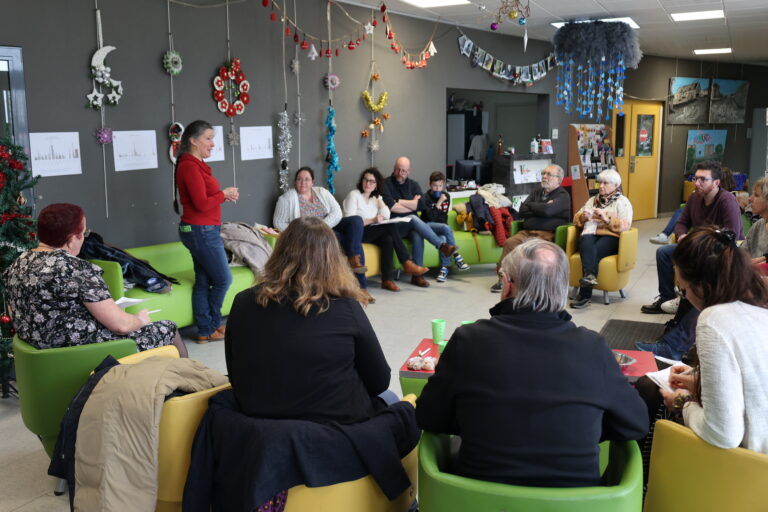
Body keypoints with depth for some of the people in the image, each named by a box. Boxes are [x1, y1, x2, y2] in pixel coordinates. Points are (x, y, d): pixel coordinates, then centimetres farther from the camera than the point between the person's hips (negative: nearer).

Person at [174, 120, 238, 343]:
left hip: (204, 231, 10)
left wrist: (224, 195, 2)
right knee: (223, 279, 0)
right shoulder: (190, 166, -17)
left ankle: (205, 331, 19)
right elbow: (202, 204, -22)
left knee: (203, 281, 12)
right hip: (201, 231, -10)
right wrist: (224, 194, -9)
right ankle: (211, 327, 14)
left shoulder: (196, 165, 14)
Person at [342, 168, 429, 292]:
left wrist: (378, 198, -2)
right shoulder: (354, 195, -4)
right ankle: (407, 263, -19)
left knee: (388, 239, -28)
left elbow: (387, 216, 2)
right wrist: (372, 220, -21)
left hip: (372, 233, 7)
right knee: (391, 226, -24)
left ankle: (387, 279, -27)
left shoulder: (376, 197, 16)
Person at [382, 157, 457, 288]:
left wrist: (398, 201, -6)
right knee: (413, 218, -33)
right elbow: (390, 206, -16)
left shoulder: (414, 185, 15)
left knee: (418, 235, -32)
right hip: (393, 225, -3)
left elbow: (420, 204, -4)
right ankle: (442, 246, -34)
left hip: (411, 225, 3)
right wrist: (411, 204, -6)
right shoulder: (386, 184, 1)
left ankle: (417, 275, -32)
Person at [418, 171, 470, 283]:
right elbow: (431, 217, -16)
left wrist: (444, 227, 0)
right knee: (446, 228, -33)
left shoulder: (446, 196, 10)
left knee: (443, 238, -32)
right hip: (427, 226, -4)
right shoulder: (425, 198, -7)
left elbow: (444, 215, 15)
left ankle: (444, 268, -32)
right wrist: (439, 203, -19)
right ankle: (457, 257, -29)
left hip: (440, 225, 4)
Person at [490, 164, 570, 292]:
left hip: (546, 234, -5)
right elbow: (522, 211, 12)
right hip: (526, 232, 5)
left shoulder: (563, 195, 5)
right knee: (510, 242, -25)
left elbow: (547, 210, -14)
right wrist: (540, 209, -1)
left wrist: (531, 205, 4)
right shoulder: (537, 192, 26)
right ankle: (503, 278, -27)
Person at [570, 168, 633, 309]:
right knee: (587, 243, -36)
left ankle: (585, 294, -39)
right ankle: (589, 276, -57)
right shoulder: (592, 200, 25)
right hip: (591, 234, 3)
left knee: (594, 251, -35)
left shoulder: (623, 201, 9)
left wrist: (607, 219, -18)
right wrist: (583, 217, -4)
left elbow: (625, 226, -5)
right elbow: (576, 218, 19)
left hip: (610, 237, -3)